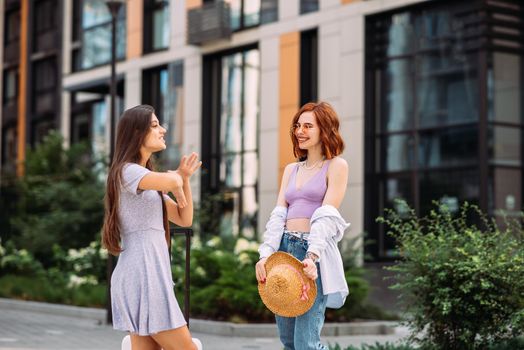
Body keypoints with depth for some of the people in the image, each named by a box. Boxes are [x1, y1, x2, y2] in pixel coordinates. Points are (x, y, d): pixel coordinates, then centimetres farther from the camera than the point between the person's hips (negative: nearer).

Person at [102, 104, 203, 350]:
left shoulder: (149, 179, 23)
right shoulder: (128, 171, -7)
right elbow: (171, 181, -27)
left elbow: (185, 219, 21)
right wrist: (177, 180, -3)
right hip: (142, 273, -9)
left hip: (151, 272, 9)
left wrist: (185, 178, 9)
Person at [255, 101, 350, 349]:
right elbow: (278, 215, 7)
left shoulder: (336, 166, 0)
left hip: (314, 253, -7)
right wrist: (265, 254, -8)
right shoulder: (291, 170, 18)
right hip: (284, 248, 7)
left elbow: (326, 217, -12)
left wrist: (312, 256, -25)